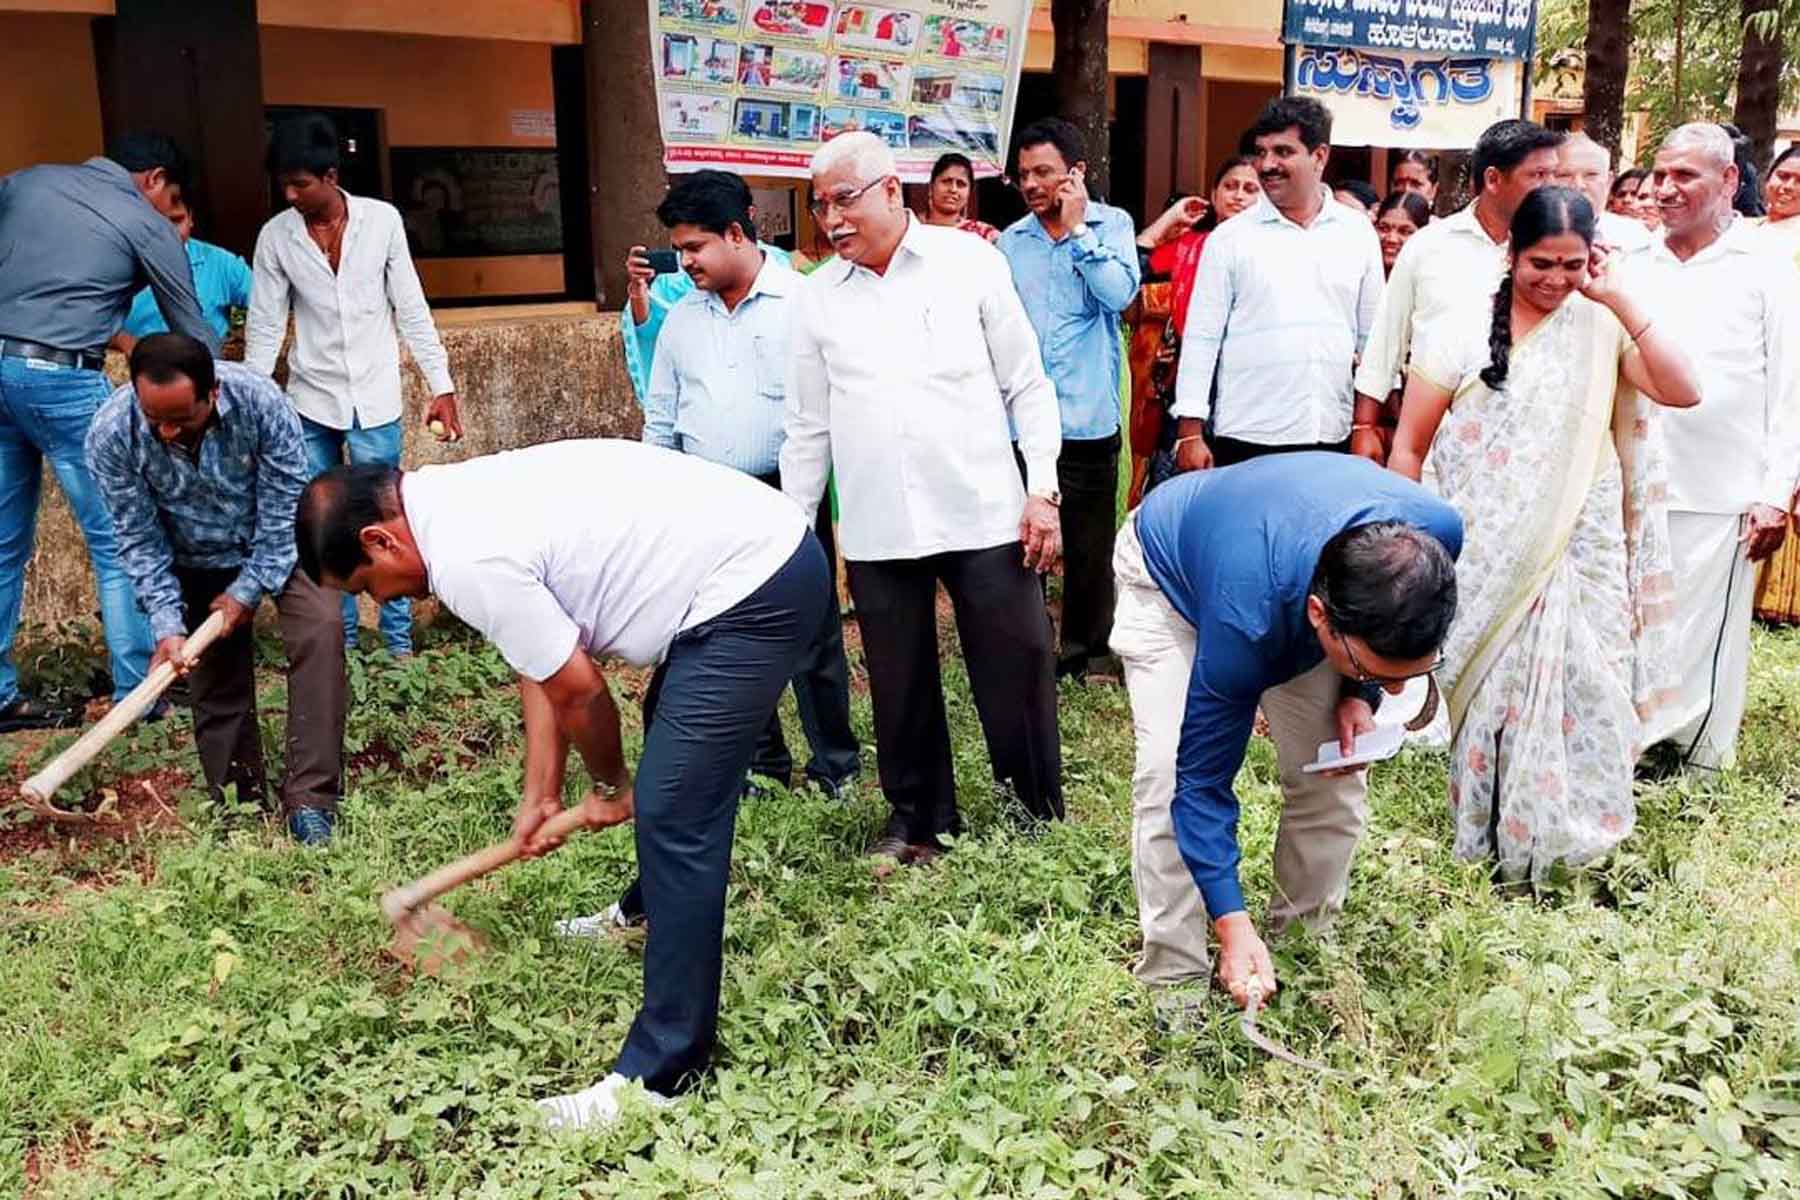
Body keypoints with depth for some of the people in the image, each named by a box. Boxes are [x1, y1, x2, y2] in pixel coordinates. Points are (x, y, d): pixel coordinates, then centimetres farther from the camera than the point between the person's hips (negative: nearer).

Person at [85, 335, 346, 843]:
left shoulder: (261, 402, -32)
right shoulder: (111, 435, -26)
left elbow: (284, 510, -21)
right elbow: (141, 540, -15)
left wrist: (248, 591, -16)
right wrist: (168, 626, -21)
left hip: (278, 545, -2)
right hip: (198, 563, 2)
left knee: (319, 628, -24)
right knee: (216, 686, 2)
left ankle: (309, 800, -22)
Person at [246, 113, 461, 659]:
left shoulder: (383, 220, -6)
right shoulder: (275, 236, -3)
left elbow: (411, 310, -1)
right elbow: (264, 328, 2)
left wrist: (441, 386, -4)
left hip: (374, 400, -2)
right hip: (310, 405, 2)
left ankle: (398, 639, 13)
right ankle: (338, 640, 20)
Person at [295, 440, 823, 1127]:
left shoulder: (467, 560, -20)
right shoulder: (461, 503, 10)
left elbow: (578, 690, -14)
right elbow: (542, 669, 14)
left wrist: (612, 786, 5)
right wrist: (541, 796, 14)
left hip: (753, 593, -11)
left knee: (673, 817, -10)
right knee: (668, 738, 31)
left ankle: (662, 1070, -2)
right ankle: (653, 912, 57)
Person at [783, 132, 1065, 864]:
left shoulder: (969, 261, 1)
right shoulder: (817, 296, 7)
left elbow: (1027, 385, 3)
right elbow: (808, 426, 12)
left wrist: (1043, 490, -4)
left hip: (985, 515, -2)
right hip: (876, 528, 2)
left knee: (1016, 675, 3)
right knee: (900, 687, 10)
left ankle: (1042, 818, 21)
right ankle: (918, 820, 28)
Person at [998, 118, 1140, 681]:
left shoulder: (1111, 224, 2)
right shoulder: (1011, 240, 10)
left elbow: (1120, 293, -15)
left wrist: (1075, 229, -10)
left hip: (1088, 420, -2)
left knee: (1089, 549, 8)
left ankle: (1088, 651, 23)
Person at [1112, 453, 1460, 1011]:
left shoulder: (1436, 532, -33)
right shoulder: (1245, 621, -46)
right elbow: (1202, 779, -33)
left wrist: (1359, 694, -18)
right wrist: (1233, 927, -36)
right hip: (1171, 572, -4)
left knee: (1334, 775, -4)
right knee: (1169, 773, -20)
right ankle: (1175, 978, -5)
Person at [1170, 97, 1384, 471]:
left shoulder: (1358, 233, 8)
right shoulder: (1230, 239, 2)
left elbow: (1372, 337, 12)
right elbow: (1201, 338, 0)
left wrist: (1371, 425, 7)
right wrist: (1190, 431, -5)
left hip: (1332, 439, 2)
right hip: (1245, 440, -2)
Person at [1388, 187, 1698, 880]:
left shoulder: (1602, 328, 2)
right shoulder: (1460, 334, -2)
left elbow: (1682, 391, -12)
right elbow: (1409, 449, 1)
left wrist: (1618, 299, -11)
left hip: (1583, 554, 1)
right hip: (1486, 558, -1)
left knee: (1580, 692, 3)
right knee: (1492, 691, 8)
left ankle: (1569, 830, 23)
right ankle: (1489, 831, 26)